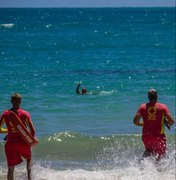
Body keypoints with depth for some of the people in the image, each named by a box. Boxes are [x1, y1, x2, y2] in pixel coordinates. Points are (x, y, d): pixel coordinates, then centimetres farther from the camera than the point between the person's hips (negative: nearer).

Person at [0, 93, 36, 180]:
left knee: (10, 168, 7)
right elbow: (32, 131, -8)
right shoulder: (25, 114, -7)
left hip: (10, 143, 1)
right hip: (23, 142, -1)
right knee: (29, 159, 28)